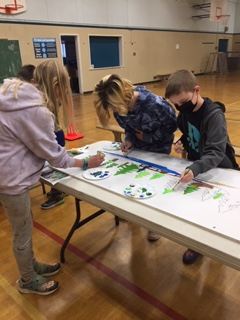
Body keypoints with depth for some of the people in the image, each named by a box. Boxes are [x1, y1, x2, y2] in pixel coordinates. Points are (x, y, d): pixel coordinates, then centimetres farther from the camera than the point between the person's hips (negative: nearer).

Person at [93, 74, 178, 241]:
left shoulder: (155, 104, -36)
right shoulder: (120, 107, -20)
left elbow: (172, 125, -20)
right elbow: (128, 127, -1)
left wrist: (148, 137, -21)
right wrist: (129, 140, -21)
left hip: (159, 148, -4)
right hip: (137, 147, 5)